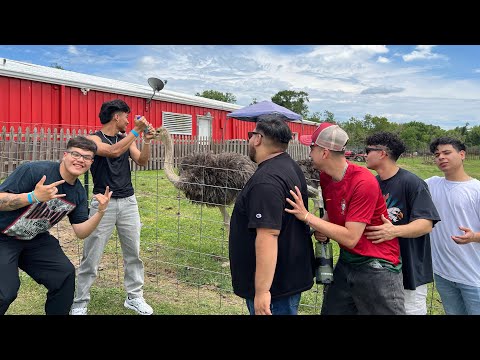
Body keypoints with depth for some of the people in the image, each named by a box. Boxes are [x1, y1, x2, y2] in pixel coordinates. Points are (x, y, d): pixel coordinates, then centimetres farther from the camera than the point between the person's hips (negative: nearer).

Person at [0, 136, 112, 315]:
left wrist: (100, 212, -19)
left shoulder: (78, 193, -3)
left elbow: (80, 232, -2)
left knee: (65, 273, -5)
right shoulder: (34, 170, -23)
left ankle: (57, 312, 18)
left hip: (35, 239, 6)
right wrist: (33, 196, -40)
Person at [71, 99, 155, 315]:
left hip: (128, 202, 5)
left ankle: (134, 297, 20)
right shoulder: (94, 139, -4)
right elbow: (113, 151, -22)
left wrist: (147, 141, -11)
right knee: (91, 257, 0)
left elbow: (142, 162, 3)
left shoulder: (127, 139, 12)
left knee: (133, 253, 8)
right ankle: (80, 302, 14)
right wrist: (136, 131, -18)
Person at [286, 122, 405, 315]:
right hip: (346, 262, 7)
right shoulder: (325, 177, -1)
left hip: (377, 266, -7)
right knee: (330, 310, 13)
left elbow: (350, 238, -25)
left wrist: (307, 216, -23)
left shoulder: (364, 182, -24)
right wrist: (320, 229, -7)